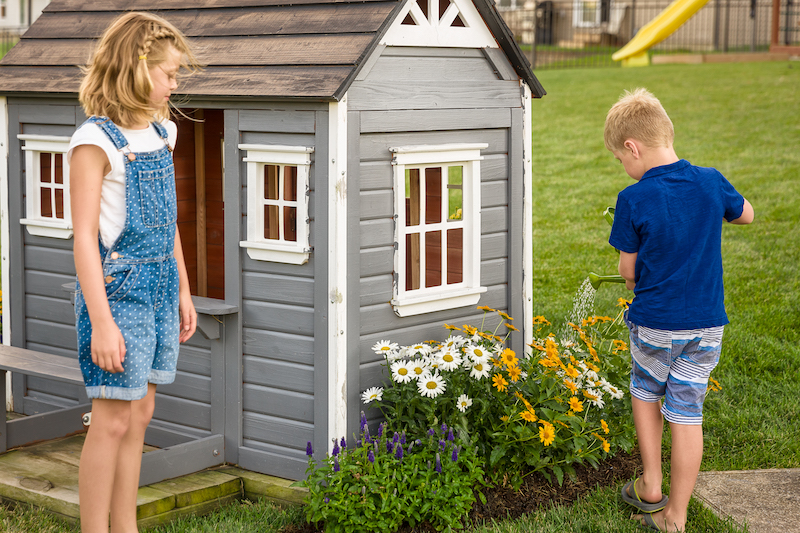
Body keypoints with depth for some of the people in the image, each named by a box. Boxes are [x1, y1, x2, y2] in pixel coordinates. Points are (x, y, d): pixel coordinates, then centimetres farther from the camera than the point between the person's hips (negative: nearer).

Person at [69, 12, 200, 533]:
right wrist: (101, 321, -19)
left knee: (140, 413, 11)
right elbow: (85, 237, -15)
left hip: (160, 285, 8)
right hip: (118, 287, -7)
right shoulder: (96, 140, -13)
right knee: (113, 420, -4)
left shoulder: (162, 132, 11)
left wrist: (183, 291, 19)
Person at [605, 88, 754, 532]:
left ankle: (651, 487, 24)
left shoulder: (633, 201, -16)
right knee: (687, 412, 8)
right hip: (707, 321, 3)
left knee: (645, 392, 23)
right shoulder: (710, 183, -5)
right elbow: (745, 215, 16)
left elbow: (629, 271, -6)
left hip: (655, 322, -3)